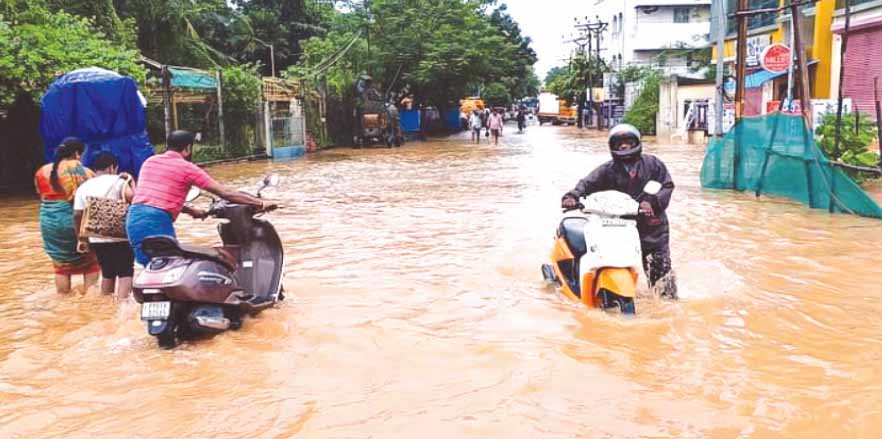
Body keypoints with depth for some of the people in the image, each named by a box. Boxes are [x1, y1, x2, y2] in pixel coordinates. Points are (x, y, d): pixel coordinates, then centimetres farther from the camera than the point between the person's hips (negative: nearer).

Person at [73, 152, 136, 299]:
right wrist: (129, 181, -2)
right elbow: (131, 198, -19)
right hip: (120, 237, -5)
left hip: (96, 239, 5)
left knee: (107, 273, 20)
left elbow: (77, 215, 4)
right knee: (125, 273, -4)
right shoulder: (117, 181, -3)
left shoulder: (84, 187, 10)